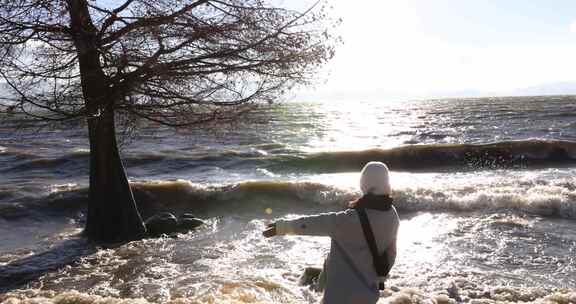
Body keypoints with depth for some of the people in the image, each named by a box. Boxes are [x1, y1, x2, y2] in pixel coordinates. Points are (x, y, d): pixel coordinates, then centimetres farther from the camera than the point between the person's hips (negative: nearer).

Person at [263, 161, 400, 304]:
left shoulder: (354, 219, -26)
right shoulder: (392, 215, -4)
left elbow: (315, 223, -19)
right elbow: (391, 253, 8)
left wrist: (281, 227, -8)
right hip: (367, 290, 8)